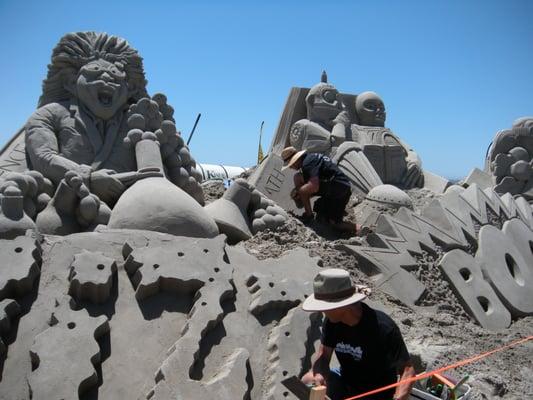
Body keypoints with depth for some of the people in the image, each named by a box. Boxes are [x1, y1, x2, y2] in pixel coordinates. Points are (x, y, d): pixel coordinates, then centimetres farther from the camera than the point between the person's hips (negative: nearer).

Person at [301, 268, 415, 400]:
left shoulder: (384, 328, -30)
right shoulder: (332, 320, -13)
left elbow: (408, 371, -27)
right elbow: (323, 354, -9)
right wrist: (318, 374, -31)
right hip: (346, 382, 5)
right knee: (306, 381, -14)